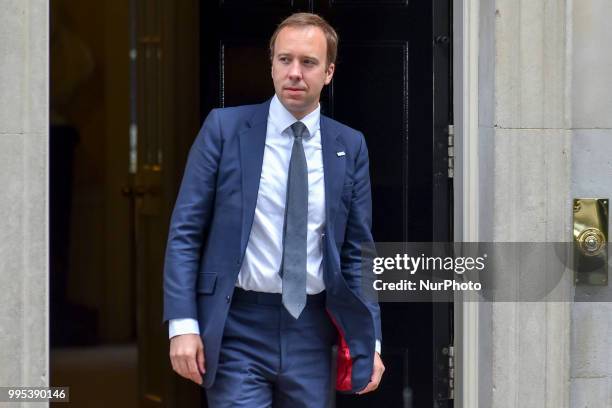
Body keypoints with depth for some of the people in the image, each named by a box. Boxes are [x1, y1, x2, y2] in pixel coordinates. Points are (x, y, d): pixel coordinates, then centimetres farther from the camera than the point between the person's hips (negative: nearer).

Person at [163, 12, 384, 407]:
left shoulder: (350, 147, 6)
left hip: (312, 333, 3)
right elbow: (185, 232, -2)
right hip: (237, 330, -3)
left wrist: (370, 340, 1)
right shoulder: (225, 127, -1)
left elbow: (358, 251, 9)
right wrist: (183, 324, -10)